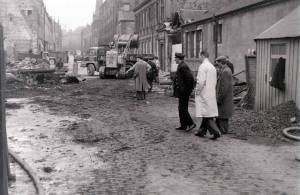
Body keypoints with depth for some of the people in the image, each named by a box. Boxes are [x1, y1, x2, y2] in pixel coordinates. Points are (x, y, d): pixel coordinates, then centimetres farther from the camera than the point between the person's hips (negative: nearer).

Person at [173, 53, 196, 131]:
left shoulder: (183, 66, -17)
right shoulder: (181, 66, 15)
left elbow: (190, 78, -24)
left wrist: (188, 89, -17)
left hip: (184, 91, -11)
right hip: (182, 92, 11)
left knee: (183, 109, -7)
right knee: (181, 108, 14)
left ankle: (191, 123, -3)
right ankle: (183, 125, 19)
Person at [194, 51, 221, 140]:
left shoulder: (202, 66, -15)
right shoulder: (212, 67, 12)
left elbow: (201, 81, -21)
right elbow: (215, 81, 15)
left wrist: (197, 91, -10)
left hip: (204, 93, -9)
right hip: (211, 94, 9)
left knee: (207, 114, -6)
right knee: (206, 113, 14)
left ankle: (216, 132, -12)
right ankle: (202, 131, 22)